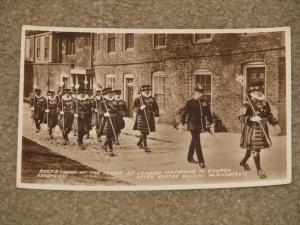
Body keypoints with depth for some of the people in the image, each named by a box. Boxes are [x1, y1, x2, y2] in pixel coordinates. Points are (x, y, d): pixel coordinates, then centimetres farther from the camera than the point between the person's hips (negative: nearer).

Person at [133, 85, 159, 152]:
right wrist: (140, 108, -27)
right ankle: (145, 146, 1)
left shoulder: (152, 99, 10)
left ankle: (139, 143, 35)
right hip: (141, 117, -5)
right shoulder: (138, 99, -3)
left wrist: (156, 115, 2)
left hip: (150, 118, 5)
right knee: (143, 132, -6)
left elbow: (156, 108, 15)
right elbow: (135, 108, -8)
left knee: (147, 132, 13)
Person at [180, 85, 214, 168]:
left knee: (194, 141, 19)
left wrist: (211, 124, 7)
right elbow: (184, 113, -6)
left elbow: (208, 114, 11)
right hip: (193, 125, -5)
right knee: (197, 142, -9)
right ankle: (201, 161, -7)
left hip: (201, 125, 6)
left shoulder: (205, 102, 7)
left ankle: (190, 158, 34)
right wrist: (182, 124, -8)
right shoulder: (189, 102, -7)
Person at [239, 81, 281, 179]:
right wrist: (252, 119, -34)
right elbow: (241, 118, -19)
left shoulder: (265, 103, 5)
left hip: (263, 129, 7)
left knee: (251, 148, 19)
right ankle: (259, 169, 9)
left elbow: (269, 115, 15)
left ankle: (243, 162, 41)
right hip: (252, 130, -7)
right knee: (255, 148, -2)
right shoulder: (247, 105, -16)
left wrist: (275, 124, 8)